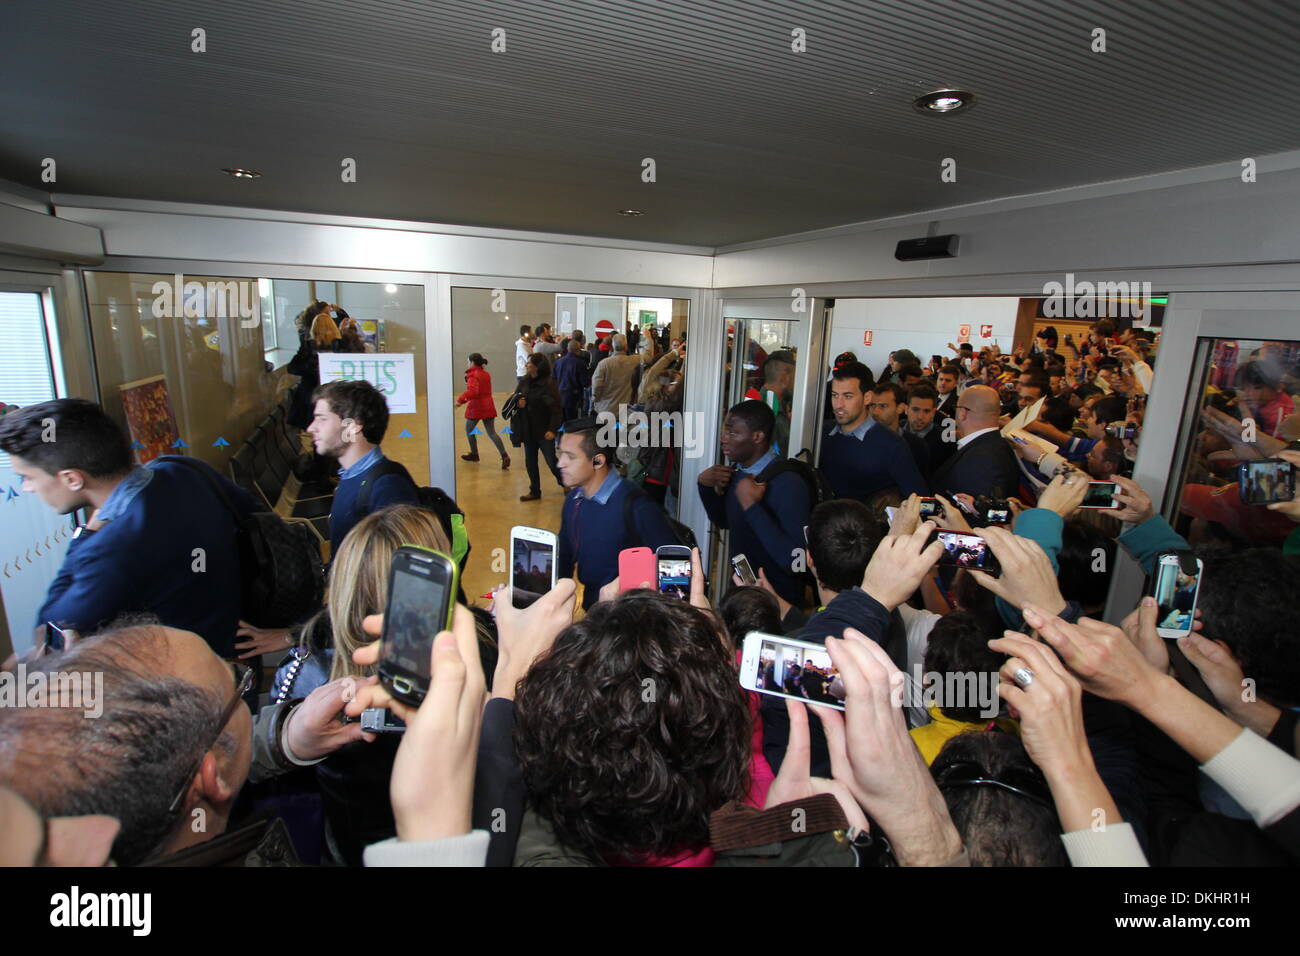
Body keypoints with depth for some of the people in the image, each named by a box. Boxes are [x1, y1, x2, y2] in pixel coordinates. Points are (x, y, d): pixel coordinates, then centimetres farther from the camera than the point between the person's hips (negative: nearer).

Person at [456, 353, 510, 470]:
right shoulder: (486, 374, 13)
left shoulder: (473, 375, -13)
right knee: (491, 432, 4)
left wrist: (461, 400, -30)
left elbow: (472, 391, -29)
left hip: (476, 407, -7)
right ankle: (504, 456, -12)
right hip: (488, 406, 7)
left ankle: (474, 454, 27)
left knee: (469, 430, 16)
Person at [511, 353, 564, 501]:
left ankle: (565, 483, 26)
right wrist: (518, 403, -12)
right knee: (530, 462, 12)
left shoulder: (548, 384, -15)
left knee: (552, 461, 1)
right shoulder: (524, 381, 3)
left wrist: (552, 429, -26)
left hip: (544, 430, -6)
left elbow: (556, 409, -17)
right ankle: (535, 491, 25)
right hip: (528, 429, 6)